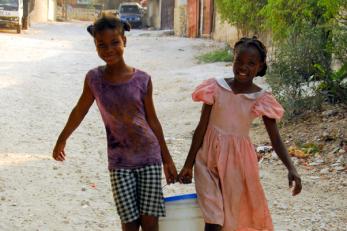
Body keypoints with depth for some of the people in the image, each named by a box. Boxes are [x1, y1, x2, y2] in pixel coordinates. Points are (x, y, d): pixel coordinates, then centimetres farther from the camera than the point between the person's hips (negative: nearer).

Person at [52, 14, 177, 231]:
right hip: (119, 162, 0)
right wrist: (62, 140, 22)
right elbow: (80, 111, 10)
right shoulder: (94, 78, -6)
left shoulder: (142, 79, -7)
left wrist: (167, 159, 8)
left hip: (149, 157, 0)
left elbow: (152, 120, 3)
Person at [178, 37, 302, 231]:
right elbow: (202, 128, -1)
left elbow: (276, 140, -7)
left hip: (239, 162, 1)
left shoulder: (261, 99, -7)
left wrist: (291, 168, -23)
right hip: (210, 159, -1)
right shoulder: (216, 88, -7)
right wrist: (188, 165, 2)